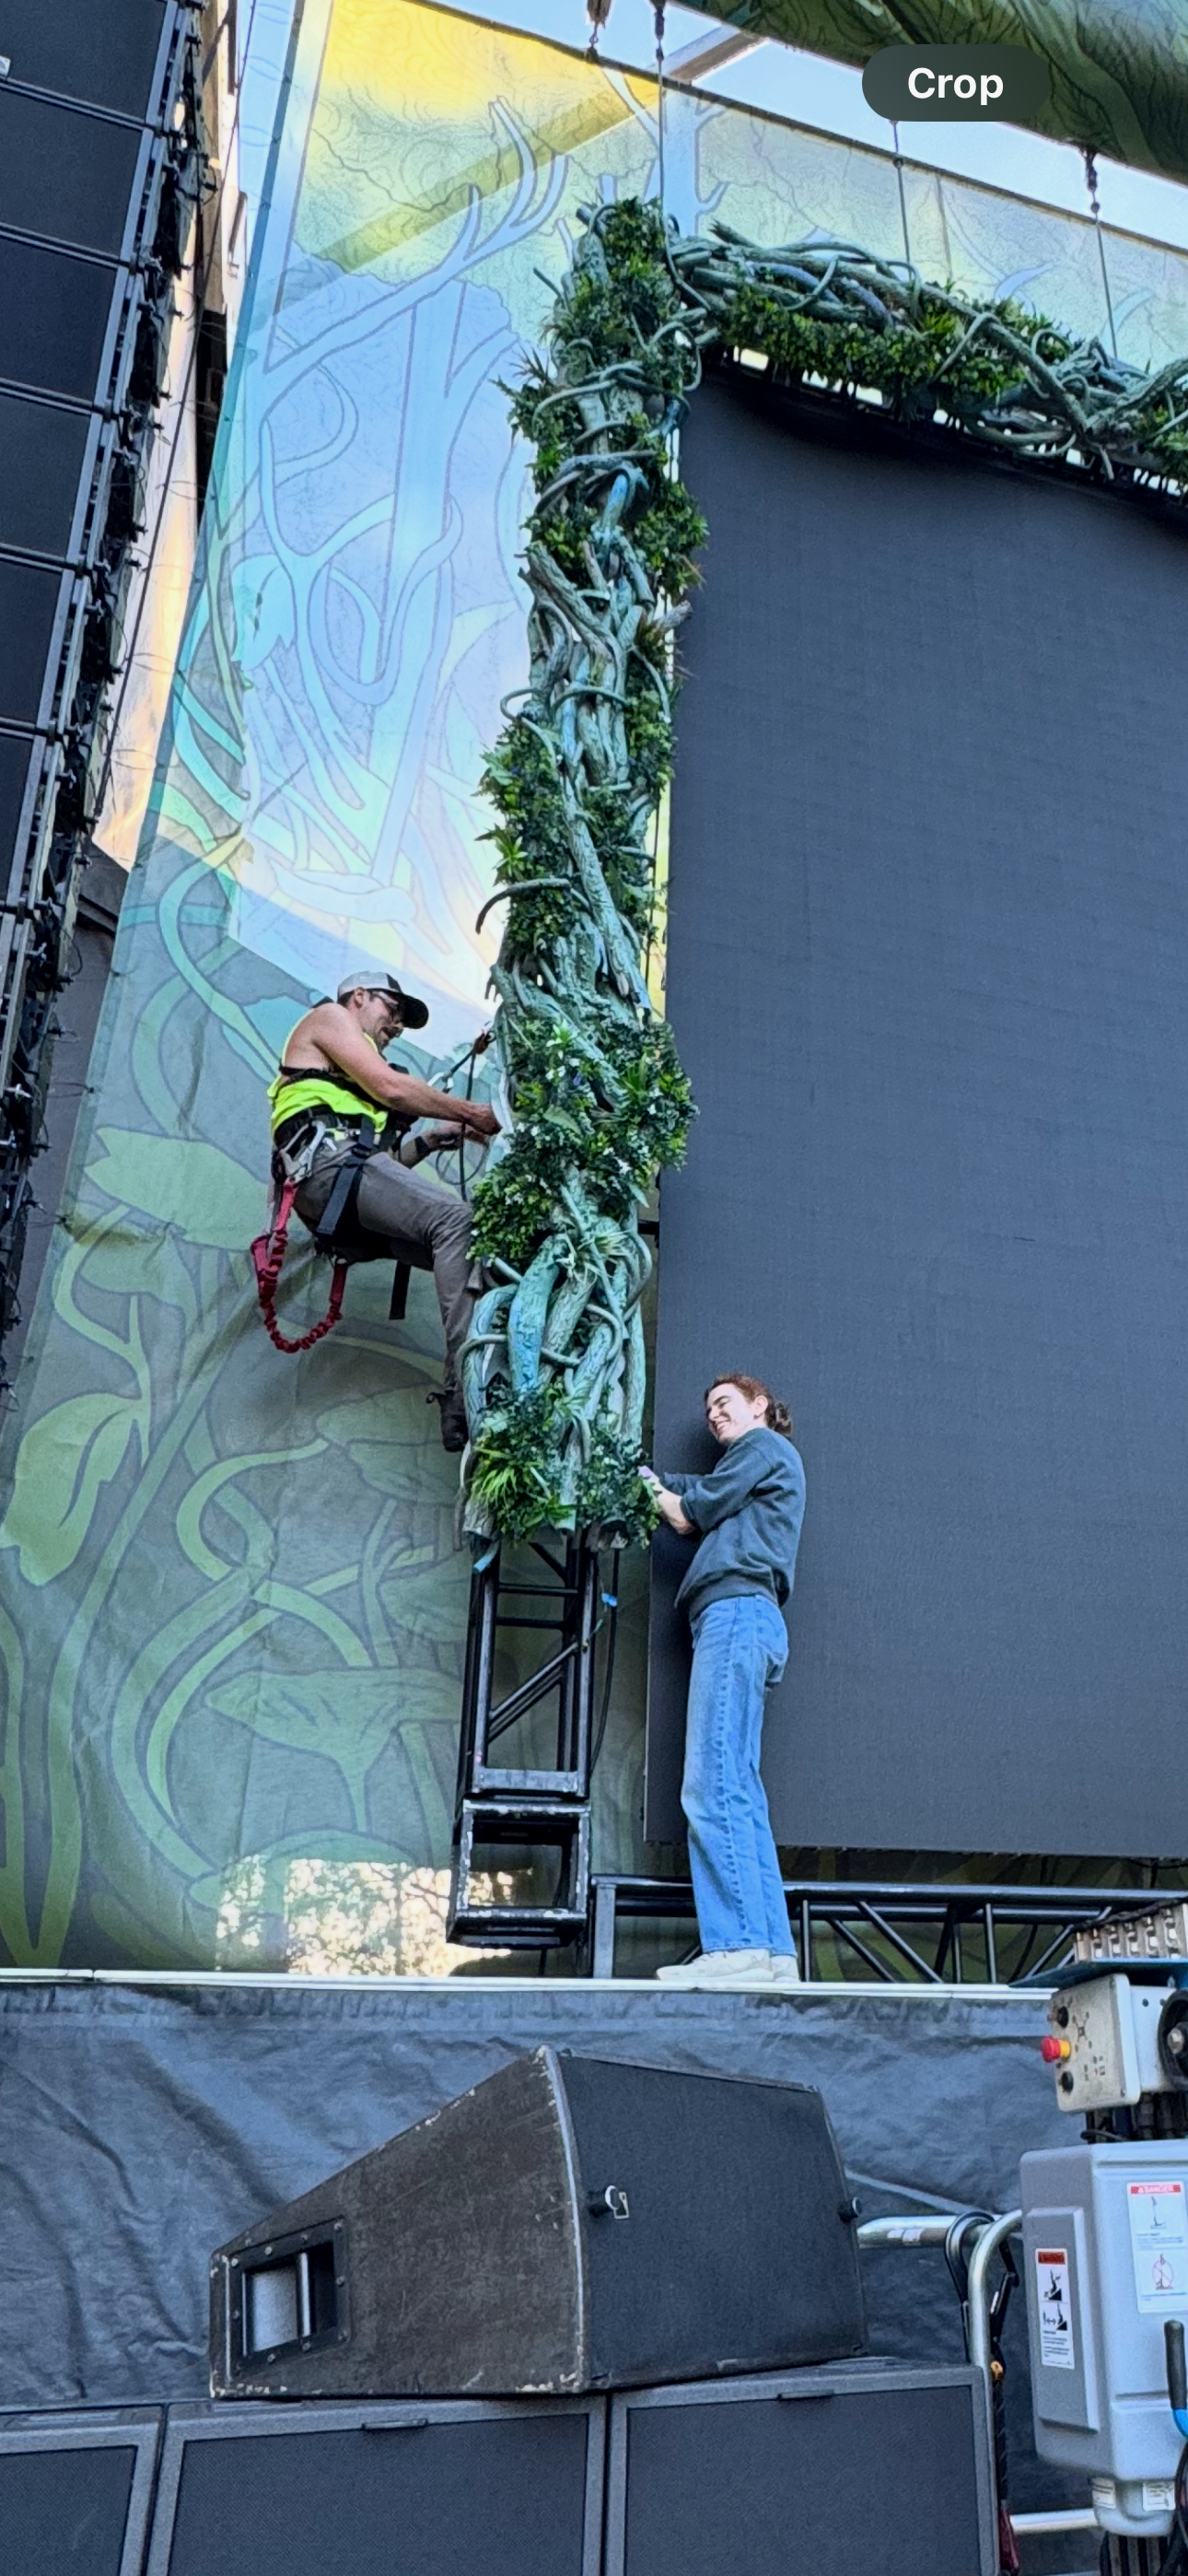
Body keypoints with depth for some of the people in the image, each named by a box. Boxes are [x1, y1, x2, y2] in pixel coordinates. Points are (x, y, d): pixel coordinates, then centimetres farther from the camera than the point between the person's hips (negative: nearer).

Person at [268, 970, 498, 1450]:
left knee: (465, 1255, -8)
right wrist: (471, 1113, 4)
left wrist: (430, 1140, 15)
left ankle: (463, 1395, -24)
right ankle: (466, 1401, -38)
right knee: (455, 1216, -28)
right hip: (327, 1158, -9)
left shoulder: (348, 1076, 41)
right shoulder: (328, 1017, 16)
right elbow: (390, 1087, -1)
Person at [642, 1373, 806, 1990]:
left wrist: (651, 1486, 20)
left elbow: (689, 1516, 4)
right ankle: (773, 1953, -2)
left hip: (736, 1613, -10)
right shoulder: (755, 1466, 33)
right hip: (743, 1622, 10)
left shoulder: (764, 1445, 6)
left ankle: (739, 1946, -23)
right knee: (738, 1794, 2)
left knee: (712, 1788, -17)